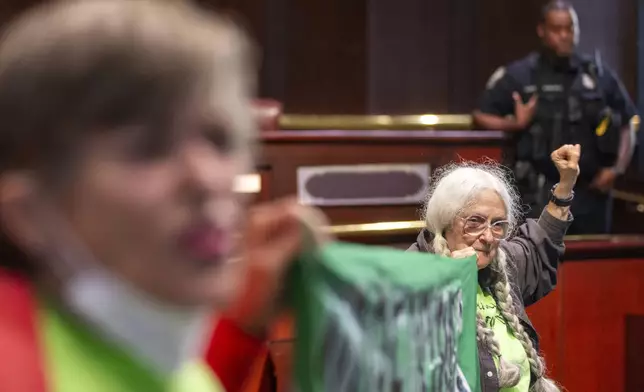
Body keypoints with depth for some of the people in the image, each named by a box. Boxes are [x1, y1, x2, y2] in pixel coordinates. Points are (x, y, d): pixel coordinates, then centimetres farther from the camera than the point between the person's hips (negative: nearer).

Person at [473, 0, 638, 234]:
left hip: (591, 191, 3)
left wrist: (617, 169, 1)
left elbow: (628, 125, 14)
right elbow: (480, 116, 5)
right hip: (542, 193, -3)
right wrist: (515, 124, -13)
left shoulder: (600, 75, 8)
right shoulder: (519, 75, 0)